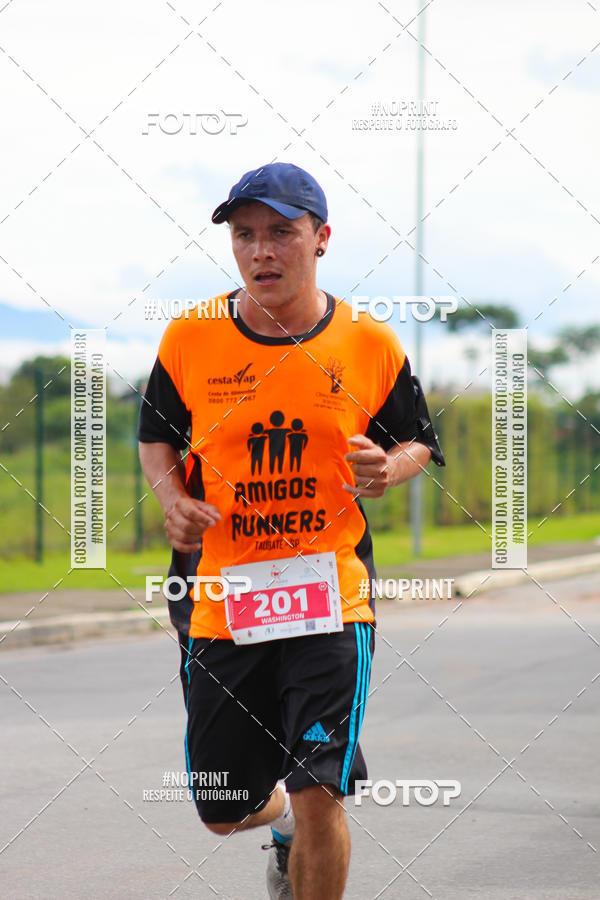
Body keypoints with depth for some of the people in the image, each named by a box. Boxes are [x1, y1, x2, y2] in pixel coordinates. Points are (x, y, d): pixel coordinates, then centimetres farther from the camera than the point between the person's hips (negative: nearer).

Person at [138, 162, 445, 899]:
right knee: (223, 811, 11)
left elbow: (419, 442, 11)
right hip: (219, 596, 2)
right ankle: (280, 818, 48)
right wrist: (173, 497, -5)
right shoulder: (189, 339, -1)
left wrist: (387, 469, -11)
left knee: (318, 795, -13)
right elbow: (156, 436, 15)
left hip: (330, 596, -2)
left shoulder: (370, 345, -2)